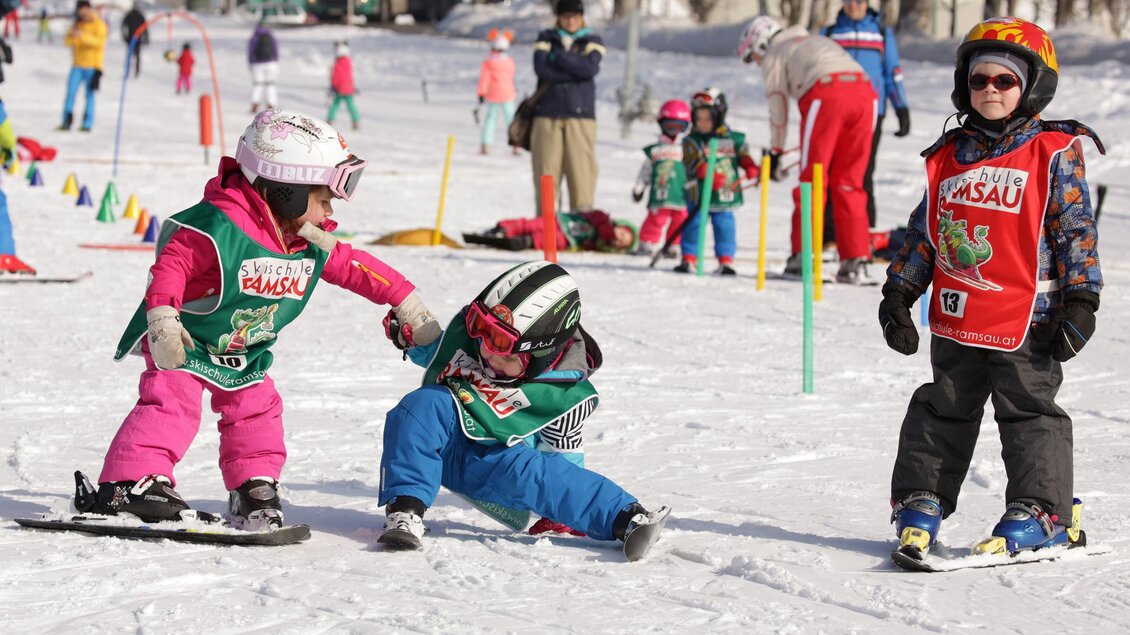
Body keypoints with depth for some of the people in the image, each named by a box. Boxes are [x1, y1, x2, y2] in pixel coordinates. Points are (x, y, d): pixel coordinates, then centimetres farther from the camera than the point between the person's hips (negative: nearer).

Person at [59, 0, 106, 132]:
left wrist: (83, 36, -30)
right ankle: (67, 122, -3)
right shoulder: (77, 24, 11)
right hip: (77, 66, 4)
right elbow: (67, 41, 6)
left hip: (92, 66, -4)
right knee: (71, 92, -5)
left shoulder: (99, 24, -3)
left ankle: (87, 124, 4)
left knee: (89, 95, 0)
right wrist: (71, 36, -18)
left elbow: (100, 42, -18)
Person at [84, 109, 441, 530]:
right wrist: (161, 317, -41)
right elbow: (171, 263, -30)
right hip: (183, 339, -8)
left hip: (243, 354, 8)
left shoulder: (313, 246, -4)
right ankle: (129, 484, -21)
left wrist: (408, 304, 9)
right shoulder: (221, 227, -30)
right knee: (172, 403, -20)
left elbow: (353, 267, 7)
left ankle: (255, 489, 20)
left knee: (257, 408, 6)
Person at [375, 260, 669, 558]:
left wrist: (561, 513, -6)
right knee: (424, 403, -31)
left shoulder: (565, 395, -13)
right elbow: (436, 353, 15)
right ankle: (405, 511, -38)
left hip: (493, 460, -2)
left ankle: (627, 519, -43)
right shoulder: (466, 330, -5)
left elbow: (563, 453, -3)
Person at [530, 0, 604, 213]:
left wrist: (560, 57, -6)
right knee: (546, 172, -3)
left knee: (581, 169, -8)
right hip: (547, 115, 1)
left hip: (580, 115, -1)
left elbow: (591, 68, -8)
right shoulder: (546, 38, 13)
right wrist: (575, 73, -7)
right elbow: (541, 68, -5)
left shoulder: (592, 41, 12)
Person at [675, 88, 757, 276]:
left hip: (726, 195, 1)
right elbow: (695, 162, -14)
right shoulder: (692, 141, -3)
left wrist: (751, 168, -10)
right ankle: (689, 258, 9)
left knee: (724, 225, 3)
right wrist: (710, 175, -30)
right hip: (699, 194, -1)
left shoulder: (732, 139, 4)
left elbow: (743, 155, 11)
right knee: (694, 224, 0)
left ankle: (726, 260, 10)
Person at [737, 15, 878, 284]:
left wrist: (774, 152, 29)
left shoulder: (773, 55, 19)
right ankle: (855, 263, 4)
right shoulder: (816, 41, 38)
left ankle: (803, 257, 1)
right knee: (849, 183, 10)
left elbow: (778, 108, 18)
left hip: (826, 94, -5)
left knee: (812, 181, 3)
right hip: (864, 90, 6)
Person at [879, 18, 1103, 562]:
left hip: (1026, 319, -5)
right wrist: (898, 294, 12)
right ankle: (920, 503, 20)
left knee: (1029, 411, 1)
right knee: (943, 412, 13)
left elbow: (1076, 230, -4)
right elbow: (923, 230, 16)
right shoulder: (949, 157, 10)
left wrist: (1080, 301, -10)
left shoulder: (1054, 153, -3)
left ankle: (1041, 513, 8)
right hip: (955, 318, 5)